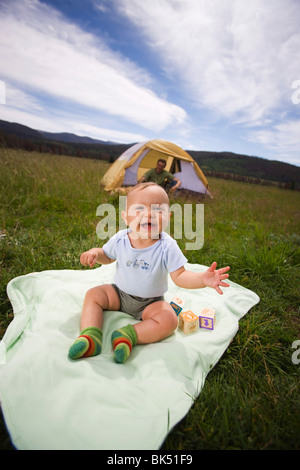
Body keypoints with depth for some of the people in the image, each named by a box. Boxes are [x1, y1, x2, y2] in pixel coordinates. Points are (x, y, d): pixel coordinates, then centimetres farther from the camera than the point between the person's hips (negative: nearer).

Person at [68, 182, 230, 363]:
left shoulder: (167, 247, -21)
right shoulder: (120, 239, -12)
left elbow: (180, 276, -21)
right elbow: (107, 256, 8)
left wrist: (203, 279, -39)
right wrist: (94, 253, -15)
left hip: (151, 302, -2)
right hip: (119, 293, 3)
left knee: (169, 320, -25)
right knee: (93, 294, -12)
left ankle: (128, 336, -23)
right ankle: (90, 337, -22)